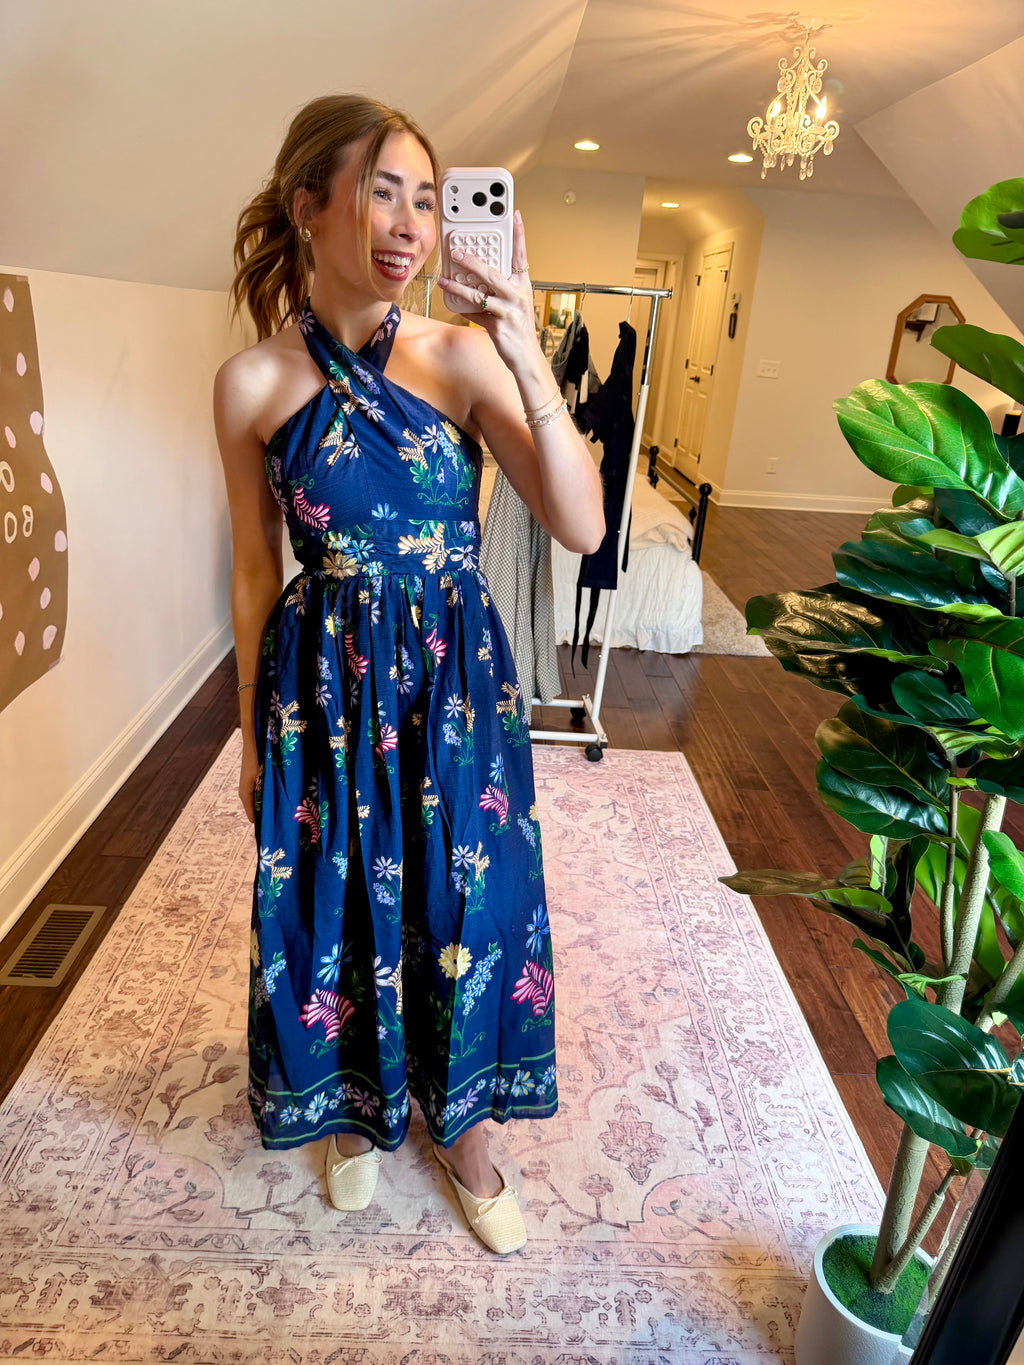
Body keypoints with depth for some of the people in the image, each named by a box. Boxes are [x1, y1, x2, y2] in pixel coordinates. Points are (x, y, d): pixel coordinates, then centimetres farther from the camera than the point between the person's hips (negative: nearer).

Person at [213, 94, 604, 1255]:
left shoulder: (466, 354, -6)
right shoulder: (253, 382, -6)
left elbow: (582, 528, -14)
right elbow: (255, 571, 3)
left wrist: (527, 361, -25)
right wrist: (252, 732, 9)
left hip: (456, 679, 0)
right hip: (324, 688, 0)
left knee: (462, 906, 12)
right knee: (332, 912, 15)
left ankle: (458, 1123, 42)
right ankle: (352, 1110, 47)